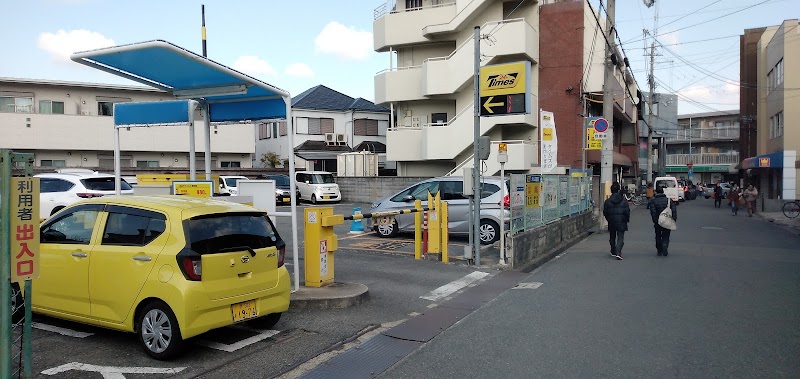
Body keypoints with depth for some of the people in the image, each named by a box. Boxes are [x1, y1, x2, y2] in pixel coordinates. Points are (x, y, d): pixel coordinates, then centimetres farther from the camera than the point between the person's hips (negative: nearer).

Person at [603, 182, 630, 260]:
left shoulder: (607, 201, -5)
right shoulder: (624, 200, -6)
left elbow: (605, 213, -2)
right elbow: (627, 212, -4)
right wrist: (627, 220, 13)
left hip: (611, 222, 1)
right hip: (621, 222, -1)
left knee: (612, 238, 17)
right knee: (620, 238, 0)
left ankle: (613, 252, 27)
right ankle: (618, 253, -16)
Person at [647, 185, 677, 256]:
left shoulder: (652, 201, -4)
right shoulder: (669, 200, 3)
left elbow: (653, 212, -14)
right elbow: (674, 210, -2)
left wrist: (655, 220, -10)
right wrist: (674, 219, 0)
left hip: (657, 222, -1)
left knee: (658, 237, 13)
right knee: (666, 236, 9)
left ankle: (659, 251, 16)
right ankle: (665, 246, -17)